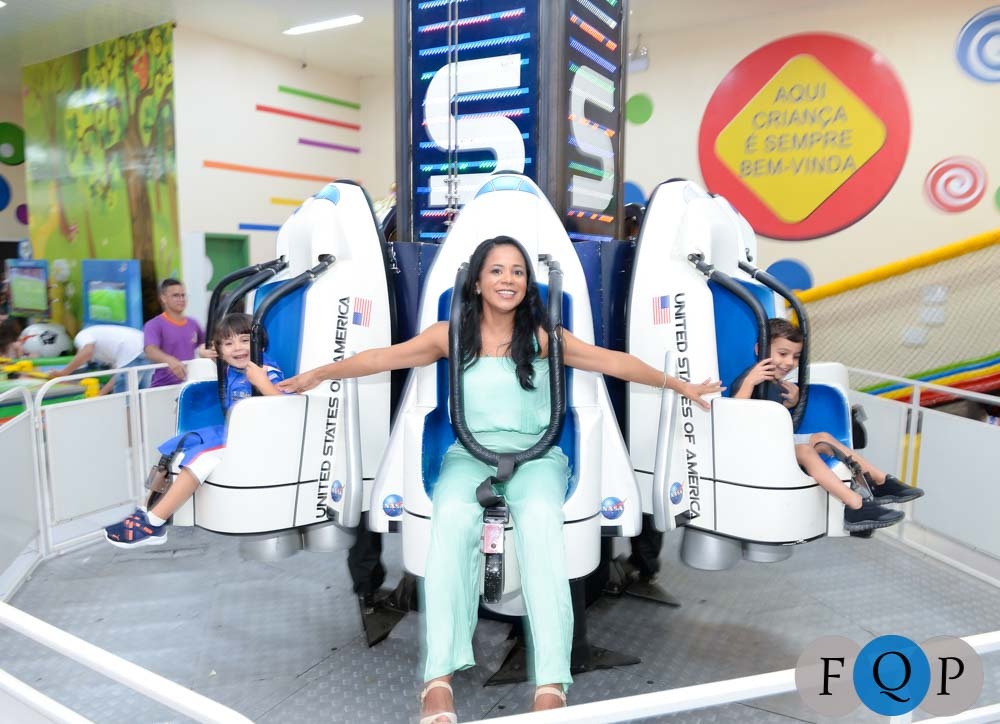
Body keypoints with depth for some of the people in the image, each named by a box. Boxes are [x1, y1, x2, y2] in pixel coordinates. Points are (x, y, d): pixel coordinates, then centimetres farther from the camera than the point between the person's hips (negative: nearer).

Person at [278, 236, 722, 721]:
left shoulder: (542, 336, 6)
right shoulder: (450, 335, 7)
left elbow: (613, 362, 4)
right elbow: (383, 358, 8)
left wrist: (678, 385, 1)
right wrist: (320, 373, 5)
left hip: (536, 455, 0)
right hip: (469, 454, 1)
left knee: (540, 522, -34)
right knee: (452, 520, -33)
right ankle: (438, 680, -35)